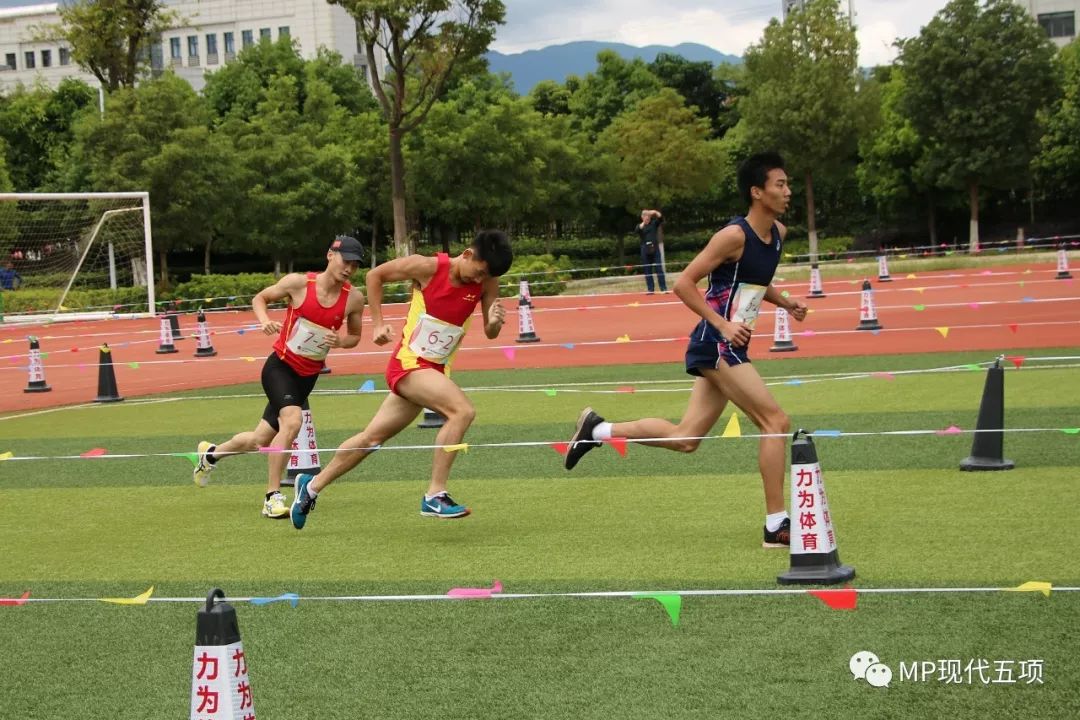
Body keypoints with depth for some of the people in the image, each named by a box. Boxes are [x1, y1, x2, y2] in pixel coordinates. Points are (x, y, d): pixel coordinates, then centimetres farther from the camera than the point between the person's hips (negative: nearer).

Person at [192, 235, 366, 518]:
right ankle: (272, 497, -21)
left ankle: (210, 453, 42)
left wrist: (339, 341, -14)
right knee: (292, 420, -30)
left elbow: (354, 336, 9)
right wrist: (265, 321, -18)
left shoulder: (354, 299, -6)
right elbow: (260, 298, 3)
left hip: (308, 375, 4)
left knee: (259, 440, 11)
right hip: (280, 365, -4)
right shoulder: (299, 282, -13)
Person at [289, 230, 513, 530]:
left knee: (372, 437, 14)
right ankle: (435, 496, -22)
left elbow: (490, 334, 2)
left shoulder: (486, 284, -3)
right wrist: (378, 323, -5)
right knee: (462, 411, -27)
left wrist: (495, 322, -21)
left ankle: (312, 485, 31)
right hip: (408, 362, -6)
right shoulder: (427, 268, -16)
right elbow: (375, 275, -1)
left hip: (434, 370, 6)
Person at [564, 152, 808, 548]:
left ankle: (597, 429, 22)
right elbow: (683, 284, -15)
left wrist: (785, 303, 11)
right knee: (776, 422, -12)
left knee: (685, 438, 10)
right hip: (716, 345, -9)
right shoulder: (734, 235, -15)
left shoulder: (778, 233, 11)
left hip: (730, 347, 9)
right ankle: (776, 525, -6)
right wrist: (723, 324, -22)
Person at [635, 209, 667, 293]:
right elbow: (637, 229, -15)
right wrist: (644, 223, -24)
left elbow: (661, 218, -5)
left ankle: (664, 288, -3)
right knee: (647, 271, 2)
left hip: (655, 249, 0)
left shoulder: (654, 223, 8)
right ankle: (650, 289, 5)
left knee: (659, 269, -3)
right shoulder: (640, 226, 6)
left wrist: (656, 212, -21)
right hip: (645, 251, 0)